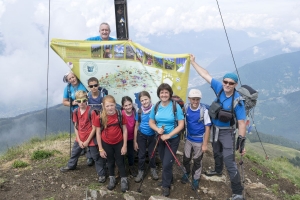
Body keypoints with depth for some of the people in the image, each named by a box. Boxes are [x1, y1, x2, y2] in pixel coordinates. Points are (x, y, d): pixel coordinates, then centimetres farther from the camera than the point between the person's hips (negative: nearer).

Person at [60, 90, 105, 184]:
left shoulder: (91, 112, -21)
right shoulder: (75, 112, -4)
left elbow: (94, 128, -16)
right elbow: (76, 127, 2)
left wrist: (87, 141, -13)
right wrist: (79, 140, -4)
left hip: (90, 138, -6)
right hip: (79, 138, 6)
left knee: (96, 157, 6)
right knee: (74, 152, 27)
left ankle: (101, 174, 21)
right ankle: (71, 165, 53)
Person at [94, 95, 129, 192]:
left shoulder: (121, 115, -16)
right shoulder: (100, 117, -16)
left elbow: (124, 130, -7)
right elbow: (98, 133, -8)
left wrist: (125, 145, -7)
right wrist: (100, 149, -6)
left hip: (119, 143, -1)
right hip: (107, 144, 1)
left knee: (120, 161, 14)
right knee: (110, 161, 20)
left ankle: (124, 180, 33)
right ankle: (112, 179, 41)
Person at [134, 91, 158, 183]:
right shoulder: (139, 112, -9)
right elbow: (136, 126, -1)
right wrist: (135, 141, 1)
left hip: (152, 135, -1)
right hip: (141, 135, 1)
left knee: (152, 153, 13)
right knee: (141, 154, 9)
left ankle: (153, 169, 36)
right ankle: (141, 171, 28)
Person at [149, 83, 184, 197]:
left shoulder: (176, 106, -16)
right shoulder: (155, 107, -4)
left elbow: (181, 125, -16)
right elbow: (151, 122, 4)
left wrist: (168, 135, -23)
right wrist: (157, 129, -18)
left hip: (173, 139, -4)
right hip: (160, 138, 4)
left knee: (167, 164, -2)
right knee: (164, 162, 19)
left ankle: (166, 185, 21)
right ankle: (168, 178, 45)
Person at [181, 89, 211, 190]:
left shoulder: (204, 110, -20)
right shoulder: (186, 108, -11)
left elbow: (207, 128, -15)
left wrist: (205, 144, -14)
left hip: (199, 140, -3)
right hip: (189, 138, 3)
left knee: (197, 161, 12)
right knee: (186, 159, 15)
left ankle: (196, 178, 33)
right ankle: (187, 172, 42)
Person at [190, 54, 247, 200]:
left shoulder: (237, 101, -26)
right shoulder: (219, 88, -14)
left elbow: (241, 123, -24)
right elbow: (205, 75, -6)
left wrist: (242, 142, -26)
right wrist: (193, 62, 0)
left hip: (227, 132, -6)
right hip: (215, 129, 6)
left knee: (229, 162, -10)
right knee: (217, 153, 29)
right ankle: (218, 170, 57)